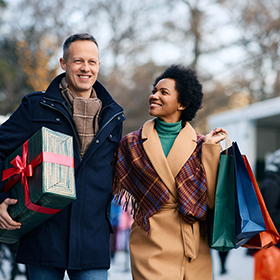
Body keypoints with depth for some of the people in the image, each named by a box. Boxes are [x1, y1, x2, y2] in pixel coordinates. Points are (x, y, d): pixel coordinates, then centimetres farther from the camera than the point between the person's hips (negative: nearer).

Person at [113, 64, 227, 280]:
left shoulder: (200, 145, 6)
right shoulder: (132, 143, 6)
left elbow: (211, 199, -3)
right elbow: (112, 187, 6)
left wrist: (210, 149, -4)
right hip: (151, 246, -1)